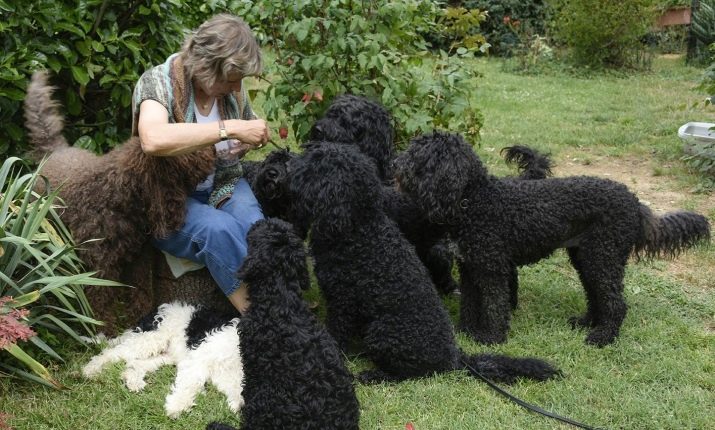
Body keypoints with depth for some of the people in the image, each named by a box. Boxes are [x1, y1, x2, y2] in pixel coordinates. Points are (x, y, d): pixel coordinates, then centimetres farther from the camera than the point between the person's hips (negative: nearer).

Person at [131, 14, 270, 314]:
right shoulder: (158, 82, -18)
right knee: (219, 229, -35)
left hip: (222, 186, 5)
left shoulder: (232, 85, -2)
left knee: (258, 231, -29)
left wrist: (246, 141, -6)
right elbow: (153, 140, -41)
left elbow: (249, 131, 20)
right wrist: (230, 129, -39)